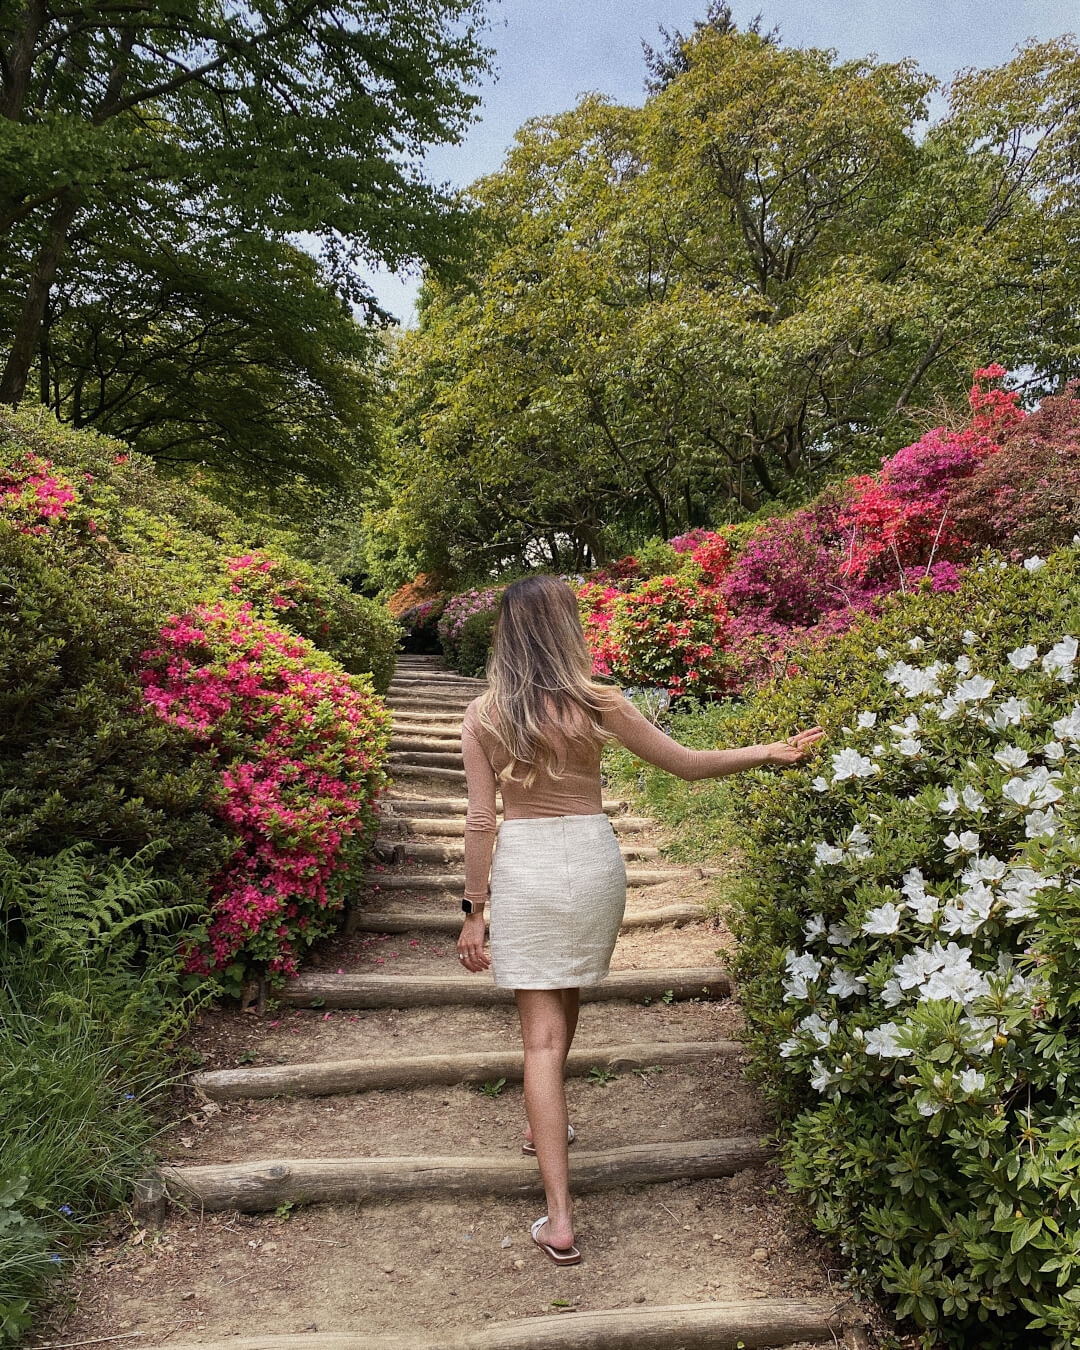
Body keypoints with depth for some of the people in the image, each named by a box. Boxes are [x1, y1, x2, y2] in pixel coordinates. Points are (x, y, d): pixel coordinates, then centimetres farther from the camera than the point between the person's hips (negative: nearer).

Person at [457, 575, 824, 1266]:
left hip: (523, 866, -1)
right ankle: (548, 1125, 49)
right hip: (592, 859, 1)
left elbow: (481, 821, -6)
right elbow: (687, 763, -1)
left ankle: (560, 1218, 2)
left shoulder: (483, 717, -7)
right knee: (563, 1004, 26)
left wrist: (474, 910, 3)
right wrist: (772, 751, 11)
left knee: (542, 1035, 3)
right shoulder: (598, 704, -8)